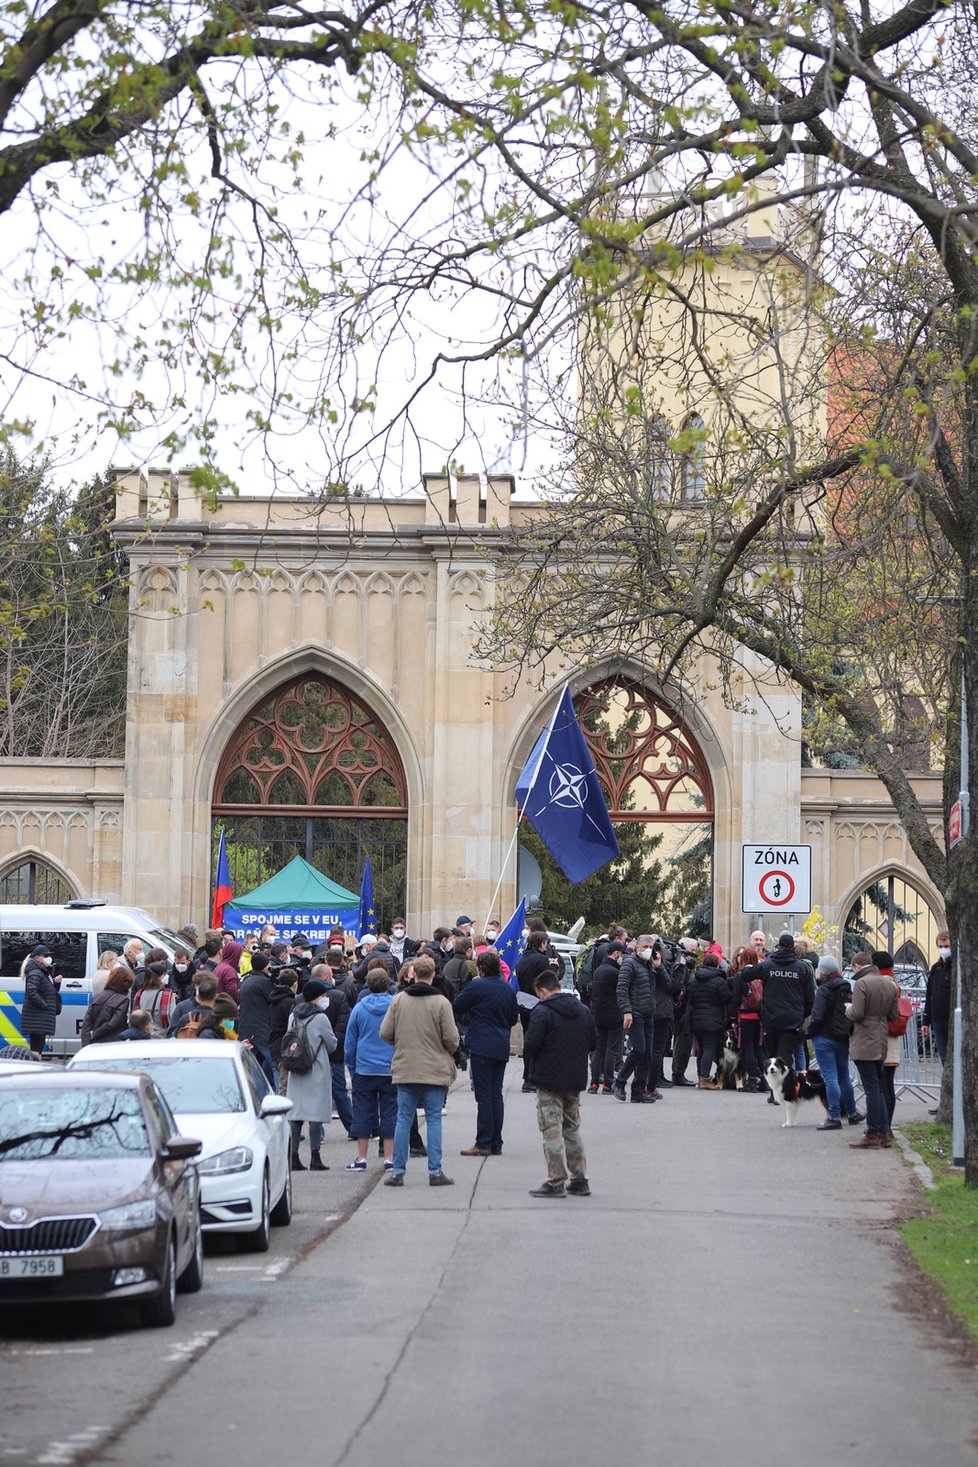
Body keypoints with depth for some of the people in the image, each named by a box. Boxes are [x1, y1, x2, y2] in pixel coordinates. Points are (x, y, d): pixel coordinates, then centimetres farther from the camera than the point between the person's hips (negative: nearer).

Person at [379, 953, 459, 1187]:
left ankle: (398, 1171, 8)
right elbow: (451, 1038, -9)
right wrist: (449, 1051, 14)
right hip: (435, 1070, -2)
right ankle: (435, 1172, 2)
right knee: (434, 1119, 4)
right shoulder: (441, 1003, -10)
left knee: (403, 1119, 8)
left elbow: (385, 1033, -1)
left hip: (405, 1069, 2)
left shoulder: (398, 999, -2)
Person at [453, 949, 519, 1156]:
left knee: (484, 1096, -5)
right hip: (502, 1048, 6)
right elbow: (514, 1017, 16)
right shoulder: (508, 989, 9)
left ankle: (483, 1144, -6)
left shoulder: (476, 986, -12)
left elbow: (457, 1008, -5)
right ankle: (496, 1144, 11)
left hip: (481, 1046, -6)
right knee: (496, 1095, 10)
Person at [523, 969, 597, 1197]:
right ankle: (580, 1180, 17)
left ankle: (556, 1181, -4)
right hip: (576, 1080, 6)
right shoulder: (584, 1010, 7)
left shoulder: (542, 1012, -14)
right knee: (572, 1129, 16)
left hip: (549, 1080, -6)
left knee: (552, 1129, -2)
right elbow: (593, 1042, 11)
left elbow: (531, 1044, -19)